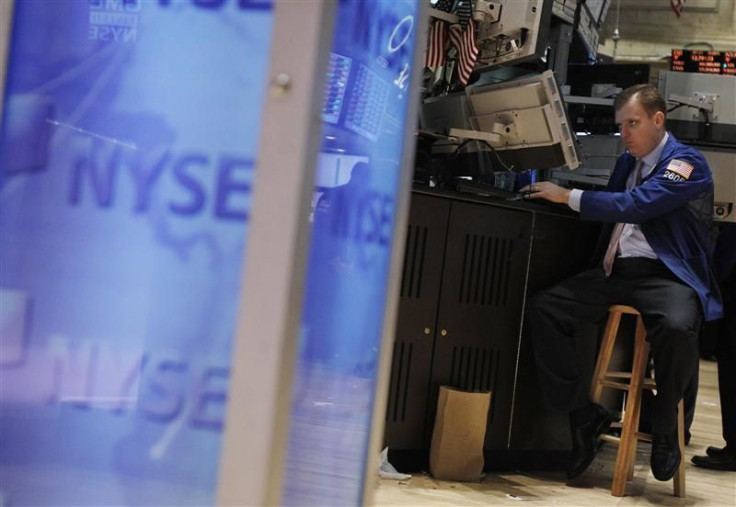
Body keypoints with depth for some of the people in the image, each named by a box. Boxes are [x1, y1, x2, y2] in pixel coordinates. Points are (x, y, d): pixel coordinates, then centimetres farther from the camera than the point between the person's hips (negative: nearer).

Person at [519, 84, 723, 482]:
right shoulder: (627, 163, 22)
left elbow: (636, 206, -17)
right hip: (616, 272, 7)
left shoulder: (687, 163, -4)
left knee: (677, 328, -39)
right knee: (543, 308, -15)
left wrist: (568, 196, -16)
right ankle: (584, 416, -5)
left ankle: (663, 424, -10)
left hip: (665, 274, -7)